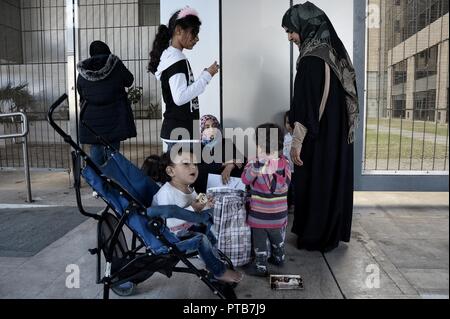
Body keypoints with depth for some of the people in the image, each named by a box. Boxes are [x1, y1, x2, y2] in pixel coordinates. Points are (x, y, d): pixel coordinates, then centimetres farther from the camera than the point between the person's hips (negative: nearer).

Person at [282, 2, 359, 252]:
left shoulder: (313, 58, -19)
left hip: (318, 137, -9)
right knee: (332, 182, 17)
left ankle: (315, 238, 18)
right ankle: (334, 233, 31)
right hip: (336, 133, 9)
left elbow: (308, 103, -23)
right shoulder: (332, 51, 10)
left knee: (314, 184, 4)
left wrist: (297, 142, -18)